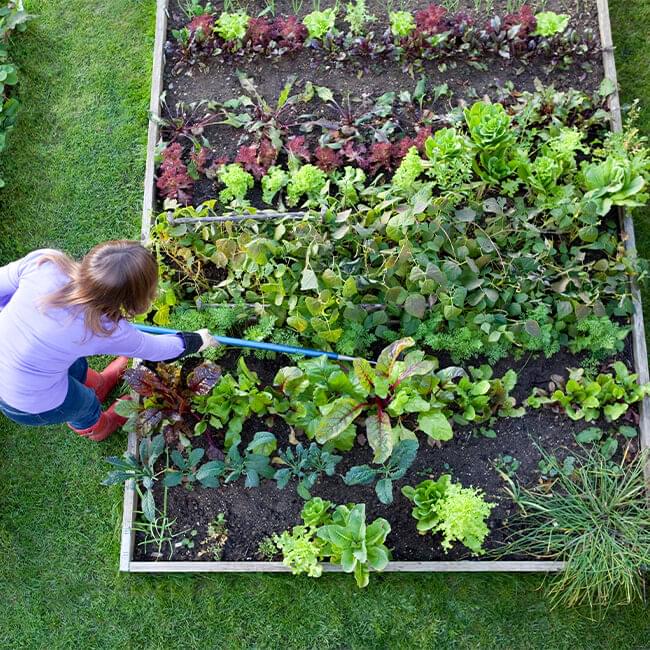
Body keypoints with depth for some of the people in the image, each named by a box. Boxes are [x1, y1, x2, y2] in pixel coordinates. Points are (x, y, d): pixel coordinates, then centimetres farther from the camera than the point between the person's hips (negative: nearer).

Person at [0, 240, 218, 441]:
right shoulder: (107, 330, -29)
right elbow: (154, 349, -10)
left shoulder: (42, 261, -26)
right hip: (33, 405, -4)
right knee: (84, 404, 29)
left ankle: (97, 385, 64)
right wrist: (196, 341, 8)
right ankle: (94, 428, 64)